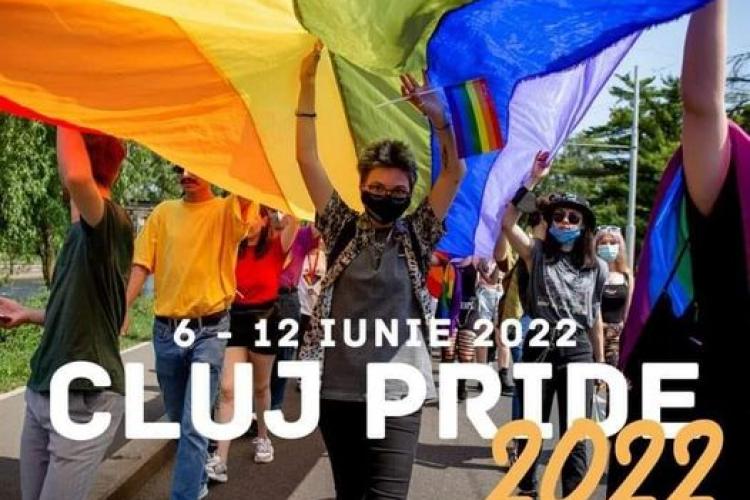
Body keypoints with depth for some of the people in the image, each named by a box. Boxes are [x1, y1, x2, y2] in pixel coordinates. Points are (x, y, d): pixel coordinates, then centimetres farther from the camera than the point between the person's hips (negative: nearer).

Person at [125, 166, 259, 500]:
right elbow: (141, 266, 1)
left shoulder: (228, 210, -3)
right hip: (166, 330, 4)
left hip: (209, 330, -4)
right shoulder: (163, 213, 6)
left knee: (194, 425, -7)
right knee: (179, 420, 19)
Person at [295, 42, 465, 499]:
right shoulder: (343, 231, 6)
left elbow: (456, 173, -3)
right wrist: (308, 84, -4)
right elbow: (308, 160, 1)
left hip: (397, 393, -1)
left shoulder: (416, 237, 5)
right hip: (337, 389, 2)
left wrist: (438, 116, -17)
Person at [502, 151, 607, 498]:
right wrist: (532, 180, -17)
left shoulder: (596, 267, 7)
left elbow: (595, 317, 12)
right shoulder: (537, 254, 1)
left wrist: (601, 362, 12)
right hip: (539, 346, -1)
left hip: (578, 351, 1)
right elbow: (507, 222, -13)